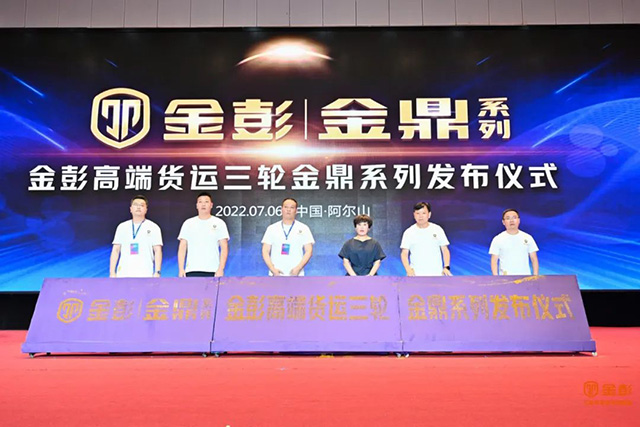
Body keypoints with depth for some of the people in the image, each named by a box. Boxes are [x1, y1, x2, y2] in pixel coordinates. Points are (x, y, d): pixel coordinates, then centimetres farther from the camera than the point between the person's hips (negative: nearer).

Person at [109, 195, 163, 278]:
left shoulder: (153, 227, 5)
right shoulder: (122, 227, 13)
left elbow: (157, 251, 1)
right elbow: (116, 250, 12)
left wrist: (157, 272, -8)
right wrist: (112, 272, 4)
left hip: (145, 274, -2)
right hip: (123, 274, 3)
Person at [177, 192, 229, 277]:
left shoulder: (219, 223, 6)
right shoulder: (188, 223, 11)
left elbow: (224, 248, 1)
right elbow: (182, 247, 9)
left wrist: (221, 269, -10)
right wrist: (181, 269, -1)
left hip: (212, 271, -1)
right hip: (192, 271, 1)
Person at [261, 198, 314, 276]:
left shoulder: (304, 229, 5)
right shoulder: (271, 228, 8)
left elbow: (309, 251, 1)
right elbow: (265, 251, 6)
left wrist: (298, 268, -13)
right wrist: (272, 269, -9)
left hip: (296, 274, -1)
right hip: (276, 274, 1)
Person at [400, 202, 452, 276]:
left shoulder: (437, 229, 5)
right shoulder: (409, 232, 2)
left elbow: (445, 250, 8)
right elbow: (404, 254, 0)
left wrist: (446, 267, -6)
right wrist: (408, 269, -16)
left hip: (436, 273, 1)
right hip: (416, 274, -1)